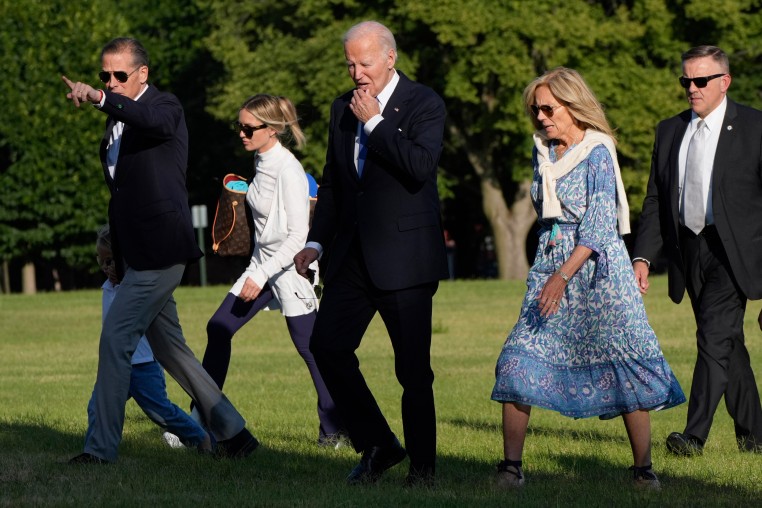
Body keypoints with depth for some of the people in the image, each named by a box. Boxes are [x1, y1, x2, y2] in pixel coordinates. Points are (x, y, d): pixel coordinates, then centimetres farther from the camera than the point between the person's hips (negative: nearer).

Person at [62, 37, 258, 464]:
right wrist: (118, 258, 20)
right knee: (169, 348, 13)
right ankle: (231, 432, 19)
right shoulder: (118, 122, 16)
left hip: (159, 251, -9)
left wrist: (101, 100, -51)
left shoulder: (166, 107, -8)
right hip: (139, 254, 9)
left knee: (115, 340, -11)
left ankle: (102, 447, -6)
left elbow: (155, 120, -35)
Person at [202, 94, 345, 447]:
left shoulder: (287, 171, -20)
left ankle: (335, 429, 7)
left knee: (309, 347, -3)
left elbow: (298, 235, -22)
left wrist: (260, 276, -23)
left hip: (289, 268, -9)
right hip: (262, 264, 9)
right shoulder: (261, 163, 5)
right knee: (219, 329, 5)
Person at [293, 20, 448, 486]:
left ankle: (423, 464, 10)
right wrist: (316, 241, 13)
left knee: (413, 368, -3)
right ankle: (377, 446, 13)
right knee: (328, 346, -1)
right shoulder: (343, 108, 13)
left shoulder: (424, 104, -6)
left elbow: (421, 166, -22)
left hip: (404, 255, -6)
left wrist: (375, 123, -16)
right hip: (353, 254, 6)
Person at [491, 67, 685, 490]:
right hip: (550, 265, 6)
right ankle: (511, 467, -3)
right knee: (519, 360, -7)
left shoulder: (598, 154, -8)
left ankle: (644, 469, 0)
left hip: (597, 268, -6)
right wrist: (550, 270, 13)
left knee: (626, 362, -7)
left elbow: (598, 225, -16)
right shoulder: (543, 153, 11)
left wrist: (562, 276, -24)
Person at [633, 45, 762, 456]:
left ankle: (695, 435, -19)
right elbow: (655, 201, 12)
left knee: (715, 336, -16)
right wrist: (643, 257, 1)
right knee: (727, 345, 12)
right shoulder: (669, 132, 12)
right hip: (689, 250, 6)